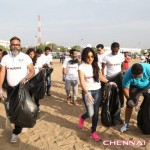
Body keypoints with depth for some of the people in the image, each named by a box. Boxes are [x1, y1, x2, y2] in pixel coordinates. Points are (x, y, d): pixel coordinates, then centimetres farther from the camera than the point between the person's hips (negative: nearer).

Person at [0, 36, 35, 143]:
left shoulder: (25, 57, -7)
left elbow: (32, 71, -6)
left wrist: (25, 78, -26)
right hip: (10, 88, 4)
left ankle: (16, 132, 8)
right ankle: (22, 124, 37)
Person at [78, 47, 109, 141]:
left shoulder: (96, 65, 3)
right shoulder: (82, 67, -10)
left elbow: (101, 77, 11)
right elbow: (82, 82, -18)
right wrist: (87, 93, -31)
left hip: (97, 91, 4)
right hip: (87, 91, -4)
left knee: (96, 113, 7)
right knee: (90, 113, -6)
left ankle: (93, 132, 23)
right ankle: (82, 117, 31)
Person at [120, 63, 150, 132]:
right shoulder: (128, 75, -35)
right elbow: (125, 88, -21)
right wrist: (128, 98, -27)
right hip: (135, 87, -1)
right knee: (130, 104, -5)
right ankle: (126, 124, 8)